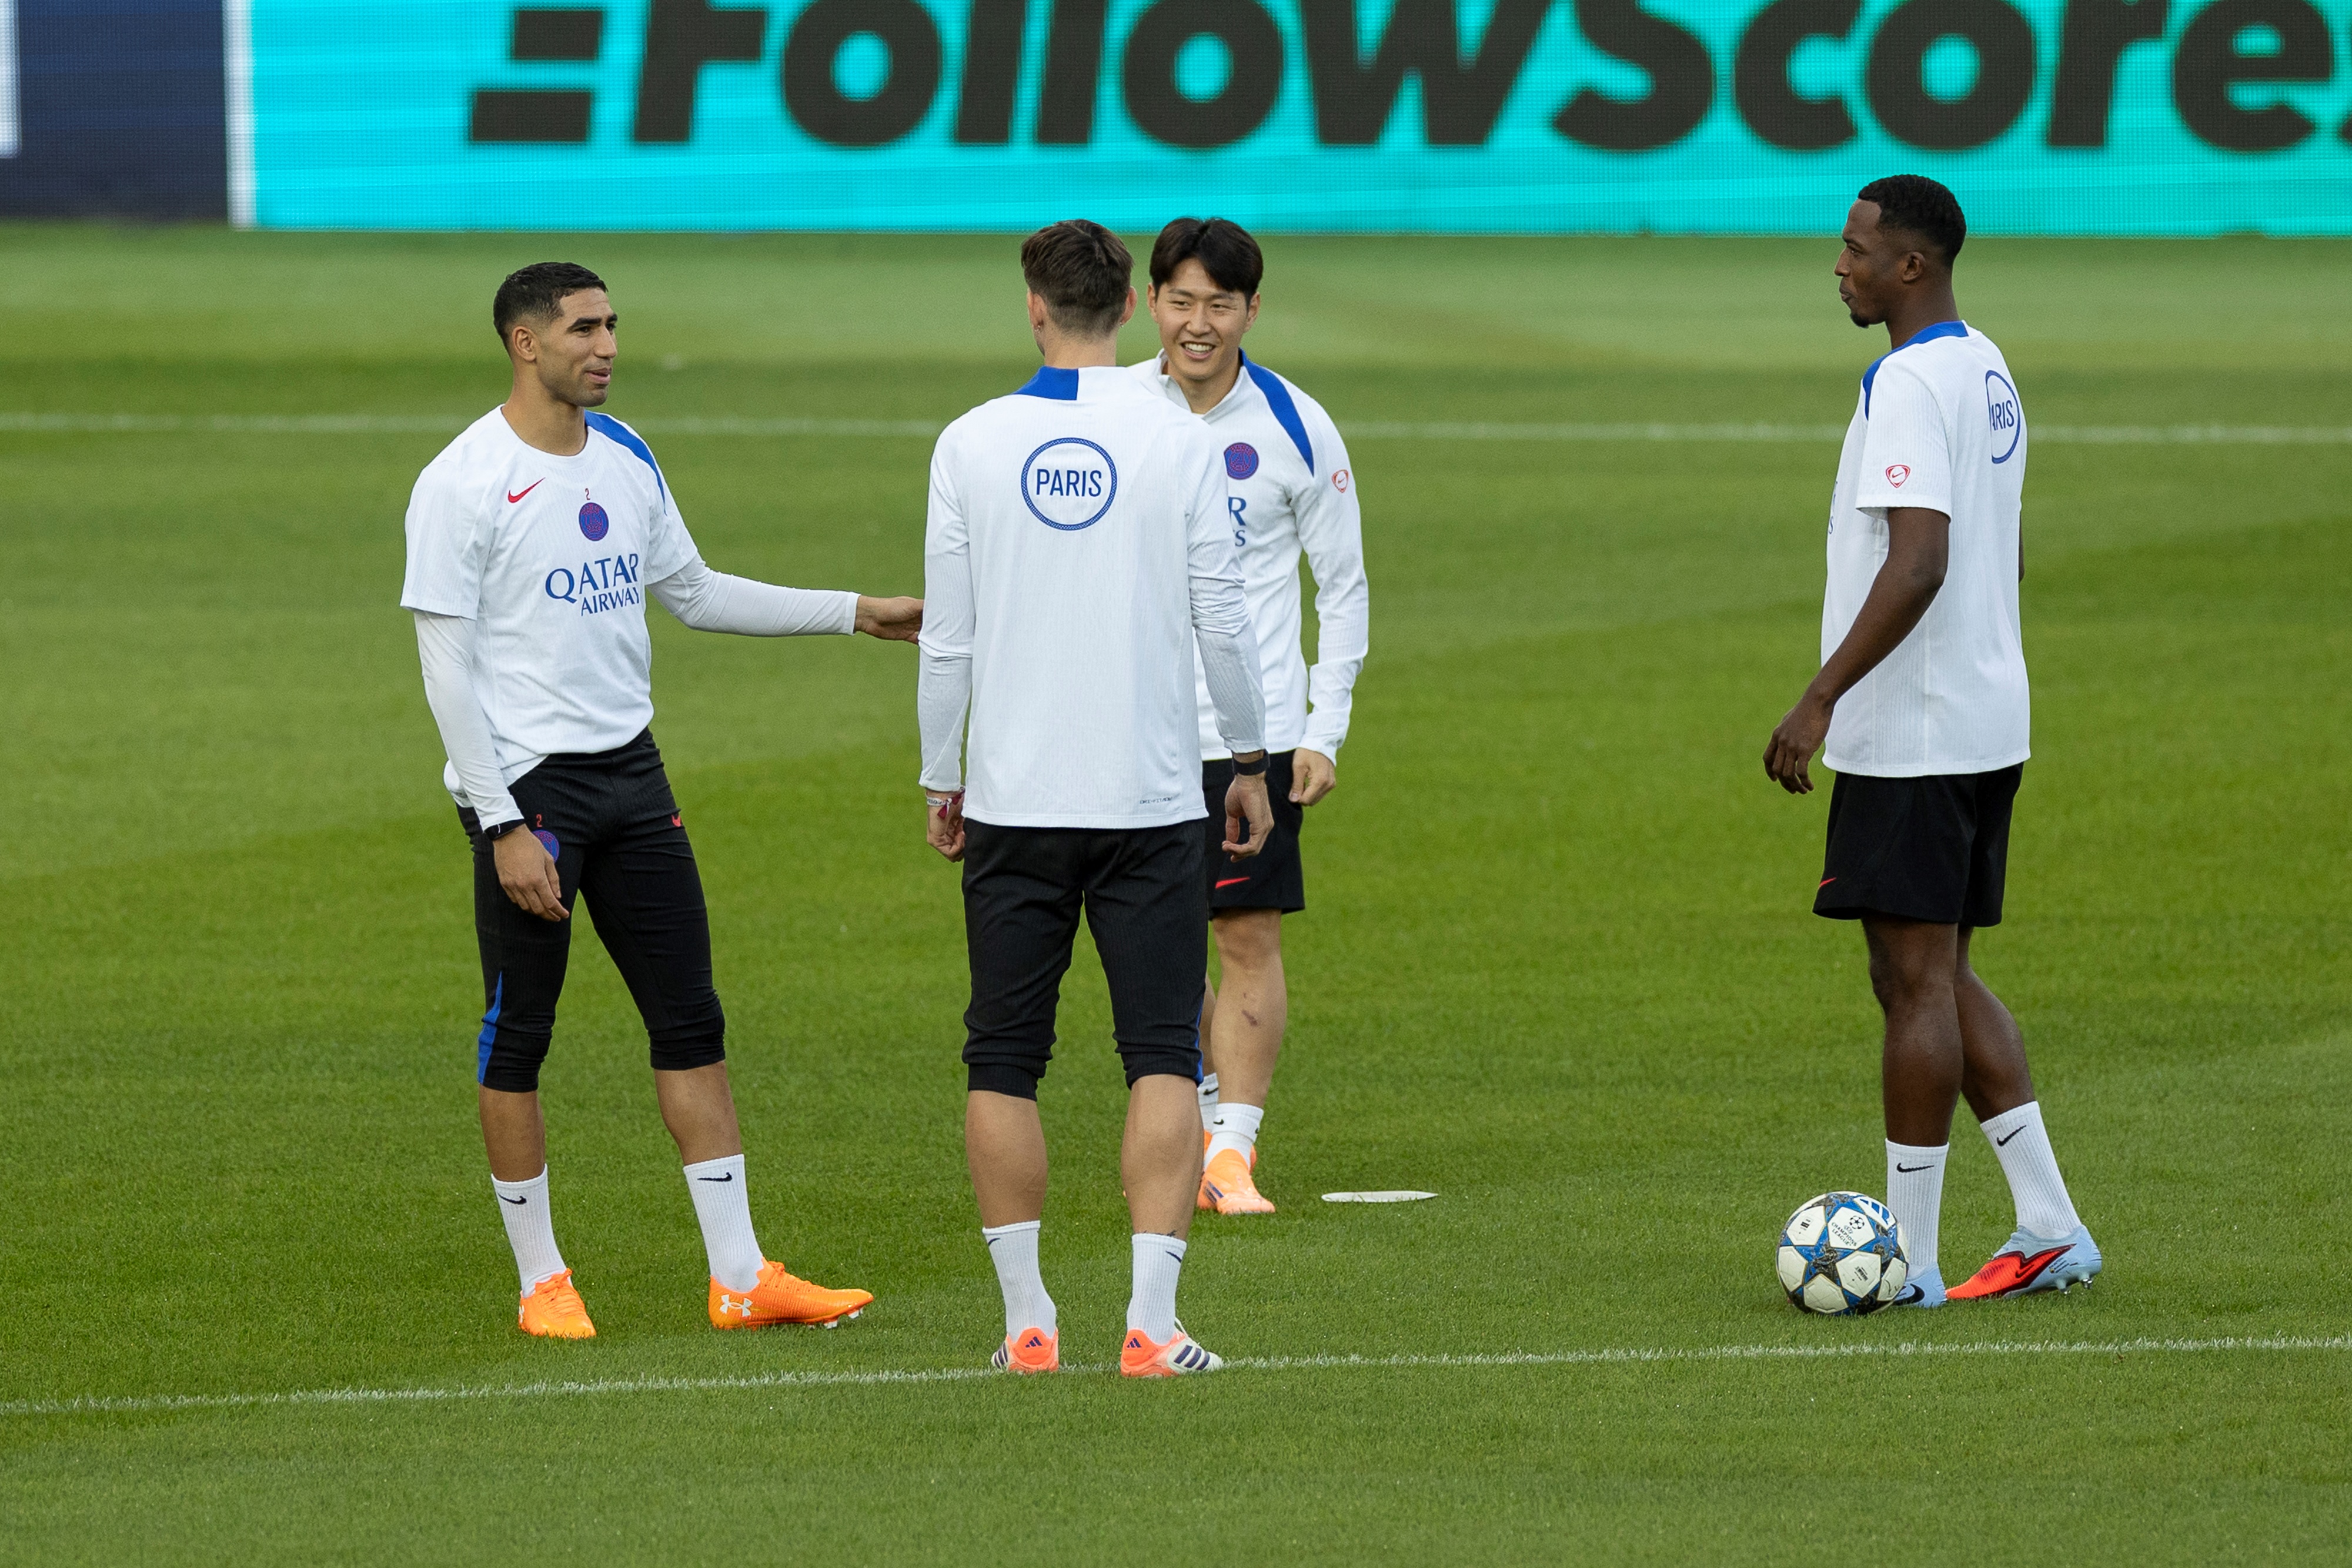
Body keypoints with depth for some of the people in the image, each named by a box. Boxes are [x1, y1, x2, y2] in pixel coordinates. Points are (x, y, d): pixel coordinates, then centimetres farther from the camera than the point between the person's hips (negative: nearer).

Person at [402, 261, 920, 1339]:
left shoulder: (624, 459, 10)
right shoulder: (464, 483, -12)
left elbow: (692, 593, 22)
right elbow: (447, 666, -13)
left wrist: (852, 613, 19)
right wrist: (503, 826, -18)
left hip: (629, 768, 7)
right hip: (524, 783, -7)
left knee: (690, 1017, 4)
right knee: (517, 1033, 1)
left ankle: (740, 1277, 6)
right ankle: (541, 1281, 12)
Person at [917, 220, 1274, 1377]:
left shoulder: (972, 444, -1)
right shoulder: (1178, 442, -4)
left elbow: (946, 637, 2)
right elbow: (1223, 621, -1)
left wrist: (940, 781, 13)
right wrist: (1251, 762, 12)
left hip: (1013, 803, 1)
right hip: (1151, 797, -1)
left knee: (1004, 1063, 10)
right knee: (1163, 1060, 2)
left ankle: (1027, 1320, 8)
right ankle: (1151, 1322, -8)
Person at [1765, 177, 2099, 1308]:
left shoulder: (1909, 383, -17)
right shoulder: (1988, 373, 14)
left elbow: (1918, 564, -25)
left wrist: (1821, 699, -24)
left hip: (1911, 736, -10)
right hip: (1987, 721, 10)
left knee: (1915, 980, -5)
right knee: (1942, 978, 14)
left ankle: (1906, 1259, -1)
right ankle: (2048, 1228, 11)